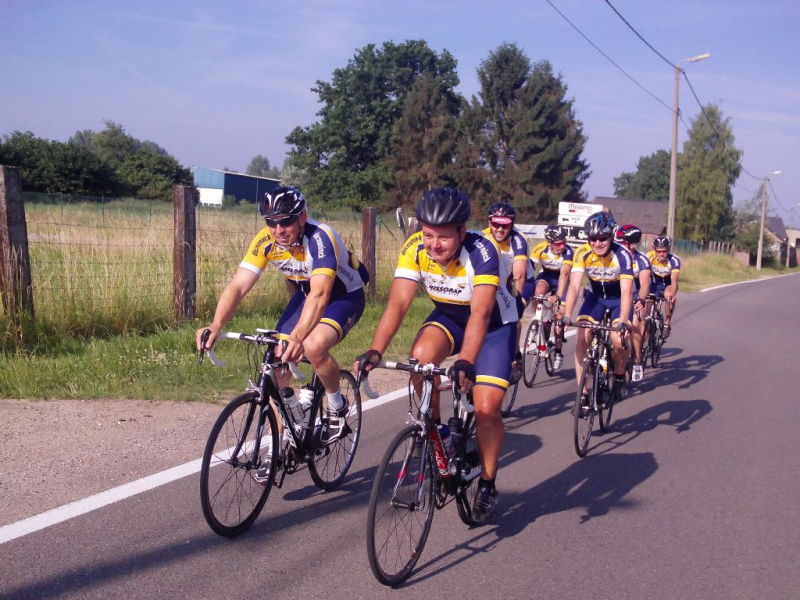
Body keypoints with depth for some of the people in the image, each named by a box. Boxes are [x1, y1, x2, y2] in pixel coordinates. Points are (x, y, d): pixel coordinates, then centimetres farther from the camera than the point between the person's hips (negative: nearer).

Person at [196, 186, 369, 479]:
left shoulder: (320, 238, -34)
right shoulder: (265, 241, -18)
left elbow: (320, 294, -45)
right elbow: (238, 285, -24)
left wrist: (298, 336, -59)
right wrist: (215, 326, -40)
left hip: (344, 296, -6)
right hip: (305, 295, 6)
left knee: (313, 347, -34)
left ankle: (337, 408, -5)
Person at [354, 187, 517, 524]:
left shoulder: (481, 252, -33)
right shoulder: (415, 249, -22)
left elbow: (480, 313, -42)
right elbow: (398, 303, -28)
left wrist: (465, 362, -56)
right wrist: (375, 351, -43)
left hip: (495, 323, -3)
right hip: (449, 317, 3)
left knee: (486, 408, -15)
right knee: (421, 356, -30)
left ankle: (487, 483, 9)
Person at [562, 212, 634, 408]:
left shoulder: (622, 255, -28)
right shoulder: (583, 254, -22)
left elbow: (626, 291, -35)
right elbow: (574, 285, -30)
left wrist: (623, 322, -49)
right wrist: (566, 316, -43)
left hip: (618, 299, -2)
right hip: (596, 297, 2)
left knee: (619, 341, -22)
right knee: (581, 339, -17)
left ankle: (619, 375, 12)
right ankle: (582, 393, -8)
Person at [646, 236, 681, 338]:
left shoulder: (674, 260, -29)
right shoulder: (649, 257, -24)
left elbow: (674, 281, -39)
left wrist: (673, 295, -57)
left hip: (668, 285, -2)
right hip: (655, 284, 2)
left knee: (669, 296, -34)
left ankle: (667, 324, -18)